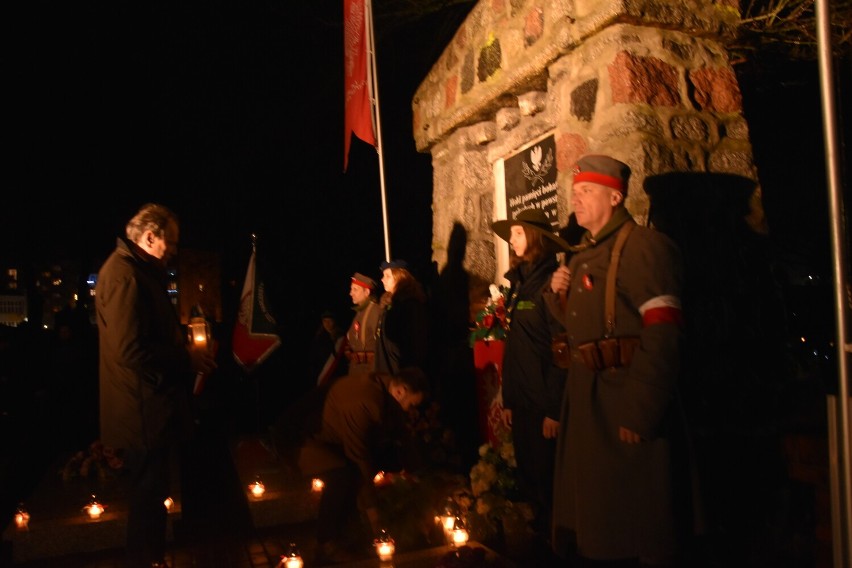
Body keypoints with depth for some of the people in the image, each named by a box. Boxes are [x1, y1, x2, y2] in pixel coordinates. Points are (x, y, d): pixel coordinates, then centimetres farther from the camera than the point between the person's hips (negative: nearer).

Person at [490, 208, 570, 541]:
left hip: (545, 404, -7)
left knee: (548, 478, 4)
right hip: (521, 402, 7)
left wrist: (555, 410, -18)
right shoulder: (518, 284, 11)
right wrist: (507, 399, 11)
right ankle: (540, 533, 32)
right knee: (528, 477, 16)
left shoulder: (551, 283, -12)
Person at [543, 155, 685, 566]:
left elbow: (662, 336, -21)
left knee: (634, 516, 5)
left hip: (624, 398, -9)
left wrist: (641, 412, -23)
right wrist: (557, 293, 2)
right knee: (589, 508, 20)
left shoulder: (643, 246, -12)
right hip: (585, 396, 9)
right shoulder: (583, 256, 15)